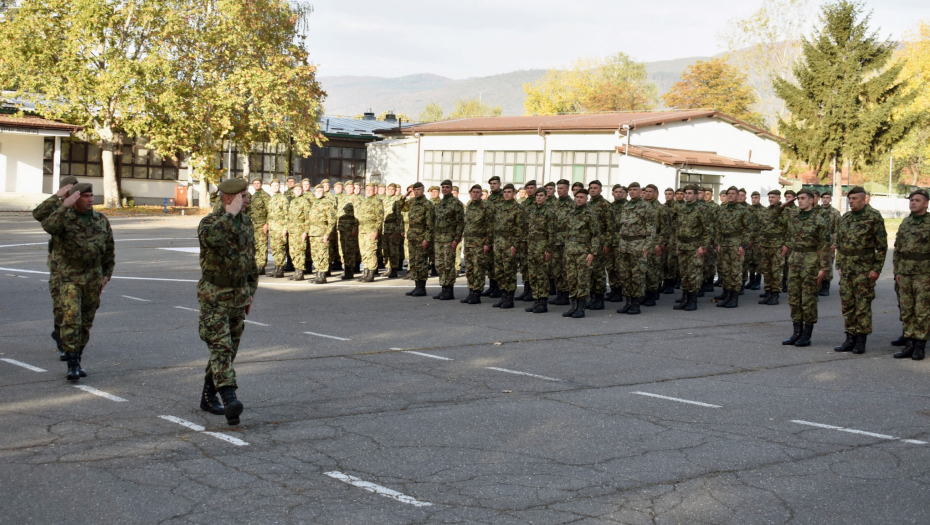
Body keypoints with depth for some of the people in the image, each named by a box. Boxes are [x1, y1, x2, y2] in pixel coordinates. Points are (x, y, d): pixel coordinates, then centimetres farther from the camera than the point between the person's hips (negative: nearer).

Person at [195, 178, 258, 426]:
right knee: (221, 347, -16)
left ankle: (208, 396, 25)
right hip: (214, 296, -7)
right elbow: (214, 238, -40)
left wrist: (251, 293, 18)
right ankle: (229, 399, -27)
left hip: (238, 296, 7)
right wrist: (231, 213, -29)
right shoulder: (209, 222, -13)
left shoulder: (246, 222, 8)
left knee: (229, 350, 11)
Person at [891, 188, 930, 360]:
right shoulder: (905, 223, 10)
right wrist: (897, 271, 10)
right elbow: (897, 248, 15)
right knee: (906, 310, 7)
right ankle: (909, 344, 14)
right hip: (905, 272, 6)